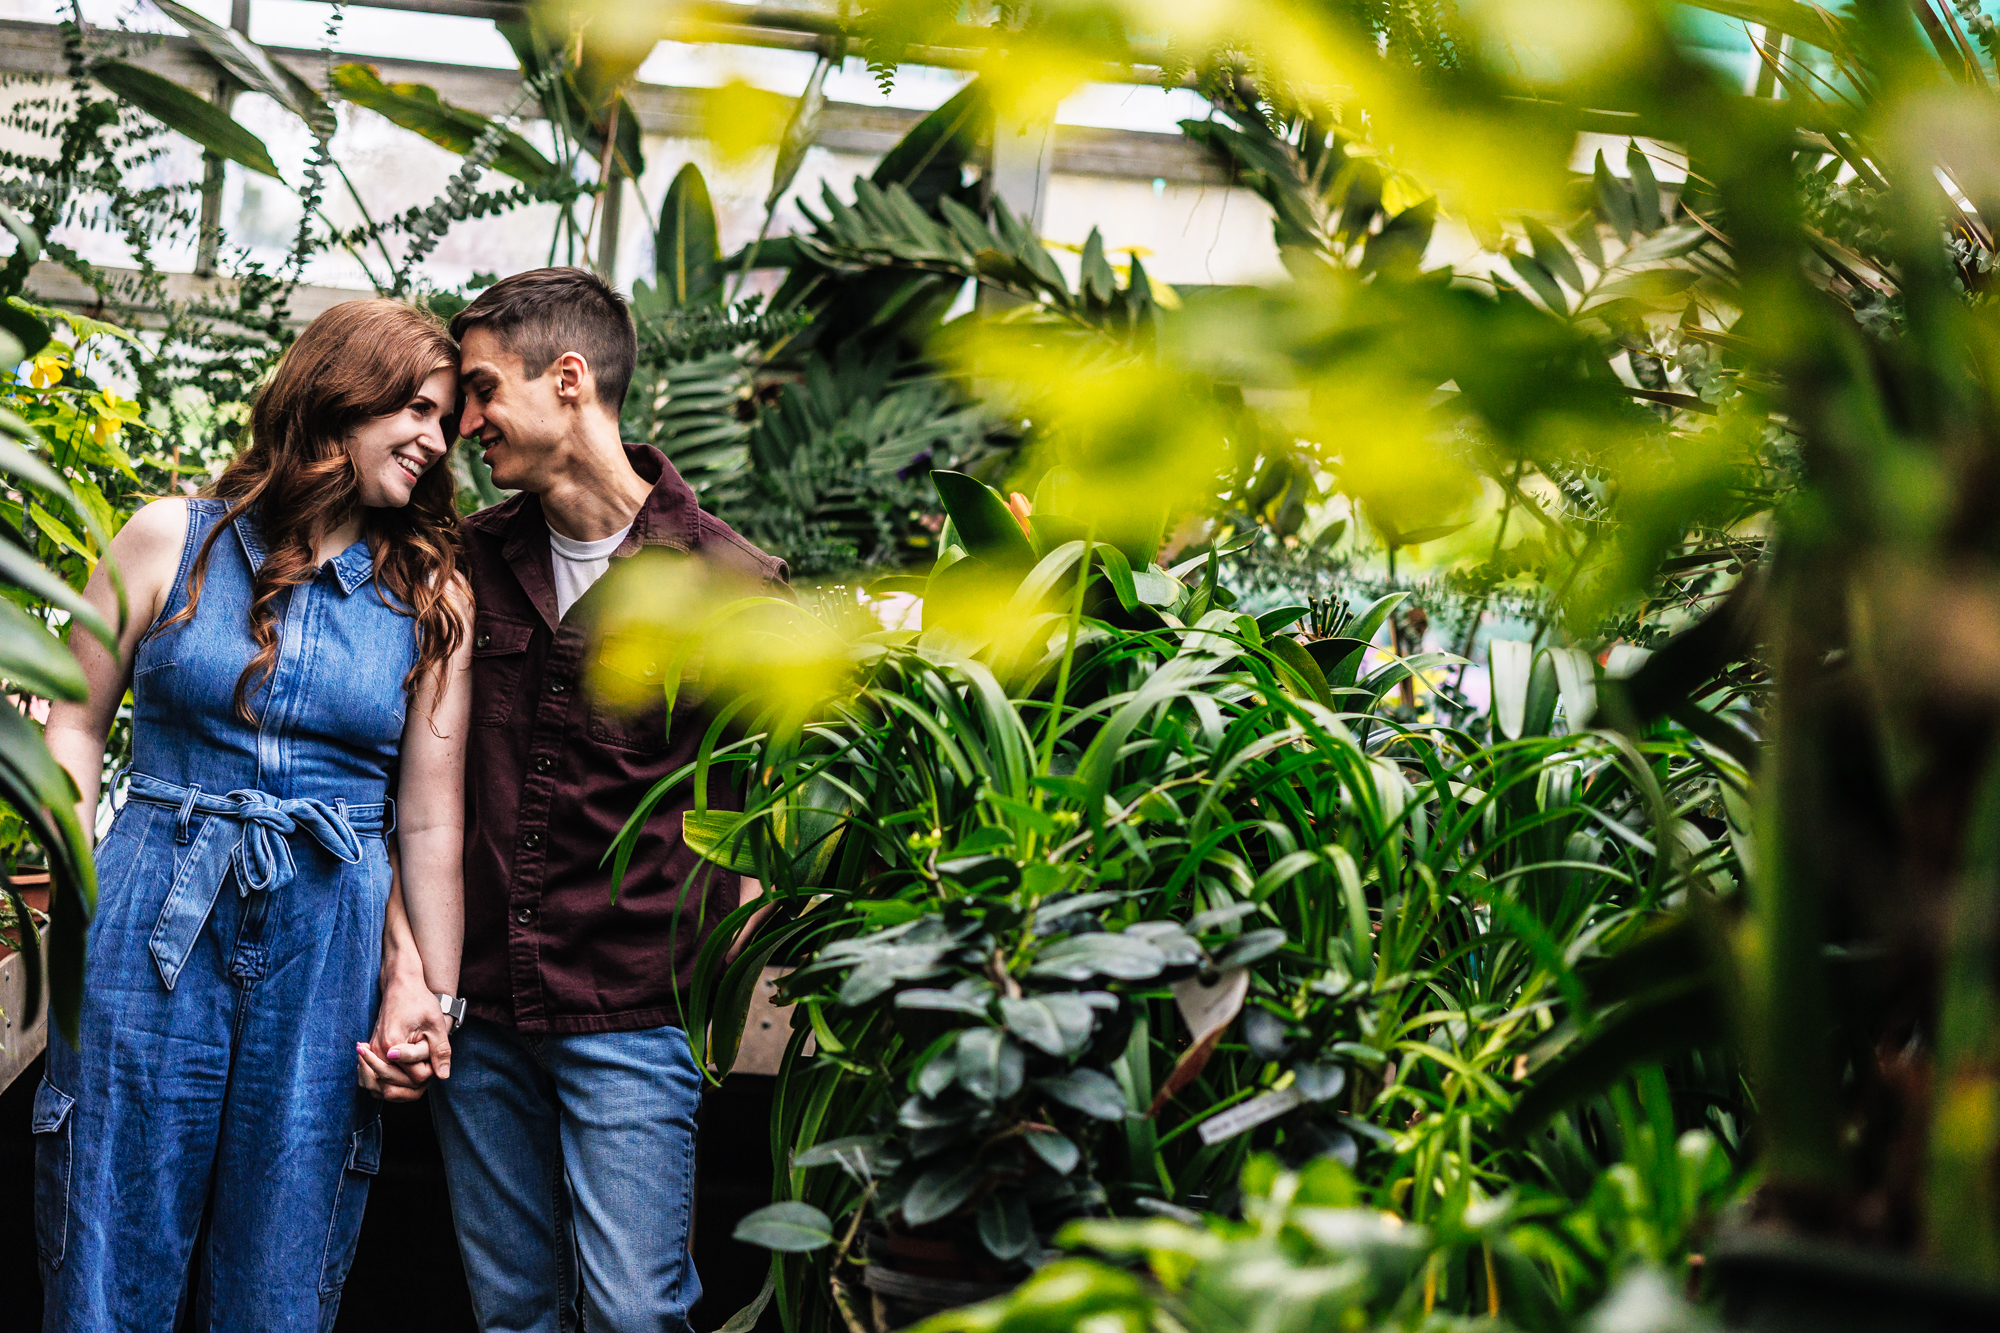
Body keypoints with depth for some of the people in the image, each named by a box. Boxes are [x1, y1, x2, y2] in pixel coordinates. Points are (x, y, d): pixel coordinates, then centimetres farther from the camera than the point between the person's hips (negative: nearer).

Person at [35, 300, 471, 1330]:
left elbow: (430, 821, 5)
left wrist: (428, 994, 0)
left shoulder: (434, 598, 7)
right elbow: (76, 726, 7)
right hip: (151, 930, -1)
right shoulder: (172, 540, 5)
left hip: (331, 950, 1)